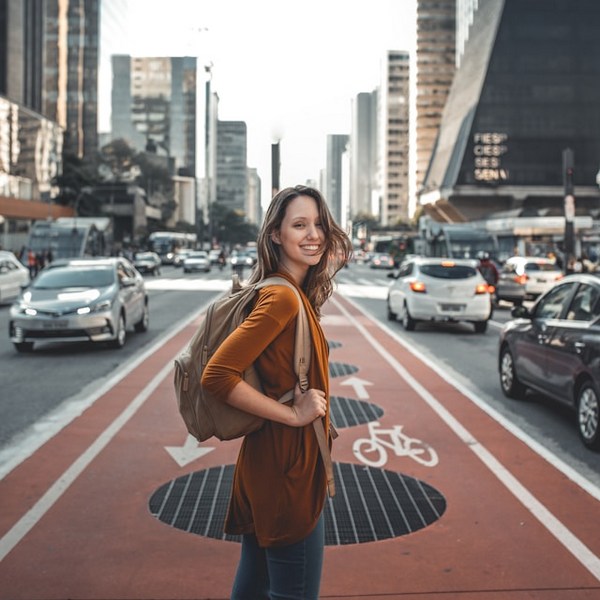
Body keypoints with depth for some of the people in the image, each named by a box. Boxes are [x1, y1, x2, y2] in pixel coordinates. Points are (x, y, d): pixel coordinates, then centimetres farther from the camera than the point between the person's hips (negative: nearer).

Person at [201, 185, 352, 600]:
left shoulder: (297, 295, 9)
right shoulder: (282, 298, -20)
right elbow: (217, 376, -26)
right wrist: (293, 413, -21)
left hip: (270, 463, 9)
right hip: (286, 467, -9)